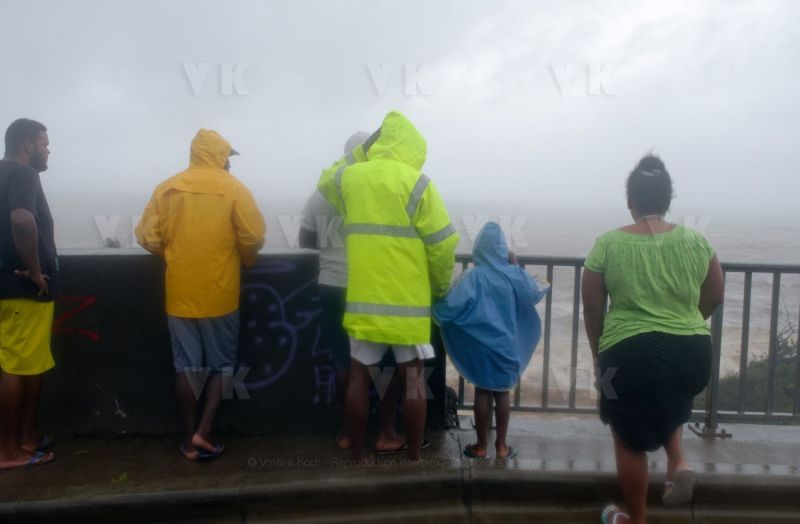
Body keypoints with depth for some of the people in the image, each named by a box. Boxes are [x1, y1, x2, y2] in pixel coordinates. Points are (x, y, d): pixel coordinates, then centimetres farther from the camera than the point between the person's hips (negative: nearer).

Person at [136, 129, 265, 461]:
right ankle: (203, 432, 5)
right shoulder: (233, 188, -5)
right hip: (219, 294, -3)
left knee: (186, 366, 11)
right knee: (221, 364, 12)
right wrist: (245, 261, 8)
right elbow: (253, 238, -11)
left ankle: (189, 440, 18)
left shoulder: (167, 188, 3)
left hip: (180, 294, 3)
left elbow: (148, 237, 0)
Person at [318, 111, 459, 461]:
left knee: (358, 378, 12)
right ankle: (413, 459, 18)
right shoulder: (417, 183, -9)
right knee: (413, 379, 9)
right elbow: (443, 245, -9)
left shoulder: (348, 177, 3)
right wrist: (441, 288, 6)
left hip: (363, 299, 3)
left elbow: (325, 182, 28)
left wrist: (360, 153, 23)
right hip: (409, 300, -3)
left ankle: (358, 458, 22)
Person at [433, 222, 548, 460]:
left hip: (481, 344, -3)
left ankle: (481, 446, 14)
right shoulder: (516, 274, -2)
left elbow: (454, 304, -24)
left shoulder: (474, 276, -14)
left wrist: (437, 301, -4)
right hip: (507, 344, 3)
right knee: (502, 393, 11)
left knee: (482, 392, 6)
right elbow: (536, 294, 15)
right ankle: (501, 446, 18)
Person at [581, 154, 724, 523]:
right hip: (691, 352, 4)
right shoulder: (697, 242, -1)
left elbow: (592, 307, -2)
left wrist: (597, 352, 13)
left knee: (630, 441, 16)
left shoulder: (607, 245, -8)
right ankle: (678, 461, 15)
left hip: (631, 354, -3)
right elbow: (714, 298, 11)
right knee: (670, 402, 37)